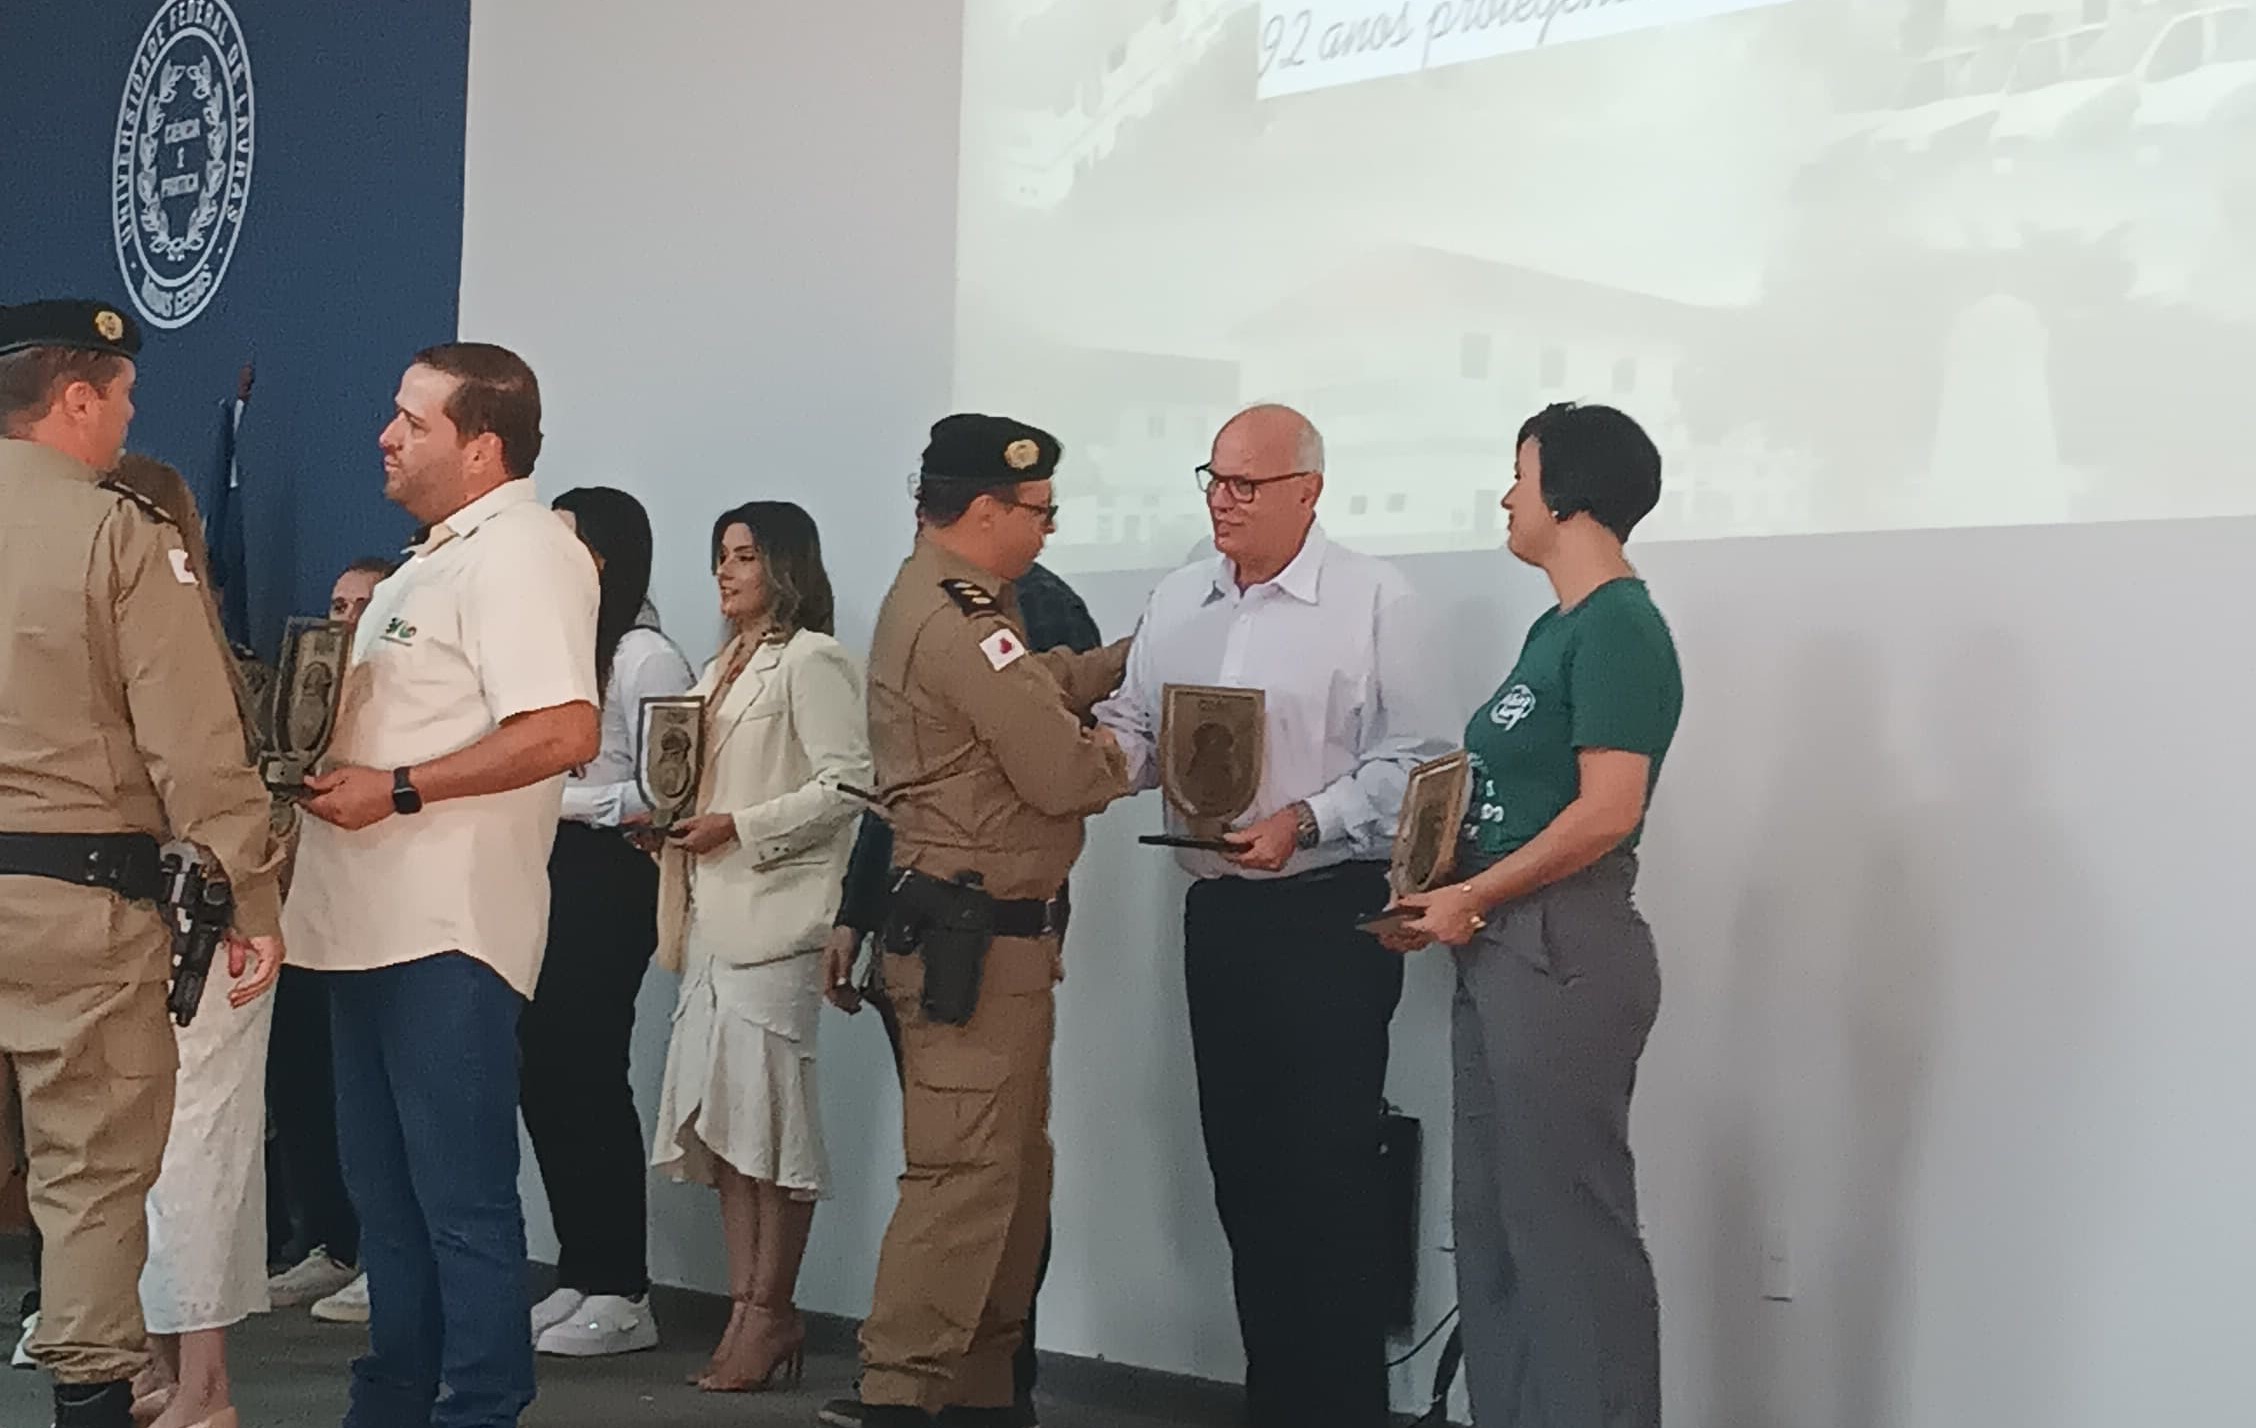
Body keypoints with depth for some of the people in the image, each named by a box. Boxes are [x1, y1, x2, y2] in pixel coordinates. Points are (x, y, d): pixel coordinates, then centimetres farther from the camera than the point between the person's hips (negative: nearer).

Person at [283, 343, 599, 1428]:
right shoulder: (437, 558, 19)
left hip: (446, 931, -11)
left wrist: (396, 789, -20)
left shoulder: (520, 553, -13)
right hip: (376, 924, 11)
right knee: (386, 1193, 17)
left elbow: (563, 732, -25)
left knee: (462, 1200, -5)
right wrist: (329, 762, 12)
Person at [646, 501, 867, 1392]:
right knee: (720, 1117, 5)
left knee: (767, 1116, -7)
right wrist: (673, 822, 9)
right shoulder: (721, 670, 22)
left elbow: (846, 783, -14)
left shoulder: (811, 662, -4)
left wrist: (739, 828, -16)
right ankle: (747, 1310, 9)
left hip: (773, 916, -9)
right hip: (714, 917, 9)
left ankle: (770, 1316, -2)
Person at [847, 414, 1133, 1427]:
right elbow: (1061, 775, -19)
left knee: (1014, 1171, 15)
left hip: (982, 931, 11)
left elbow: (1041, 689, 21)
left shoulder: (935, 598, 16)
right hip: (975, 934, -11)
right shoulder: (959, 622, -18)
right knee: (967, 1176, -11)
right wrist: (1123, 758, 0)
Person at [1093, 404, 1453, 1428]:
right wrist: (1112, 747, -10)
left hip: (1330, 912, -6)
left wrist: (1303, 822, -20)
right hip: (1218, 910, 6)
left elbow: (1411, 760, -10)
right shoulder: (1176, 602, 11)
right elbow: (1135, 726, 13)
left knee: (1326, 1172, -4)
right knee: (1241, 1163, 11)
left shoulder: (1373, 601, -7)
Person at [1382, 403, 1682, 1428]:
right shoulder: (1559, 628, 15)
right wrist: (1448, 903, 6)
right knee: (1493, 1224, 14)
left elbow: (1607, 812, -20)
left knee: (1567, 1227, -3)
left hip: (1563, 950, -10)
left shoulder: (1617, 626, -13)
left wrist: (1469, 897, -12)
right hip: (1501, 951, 10)